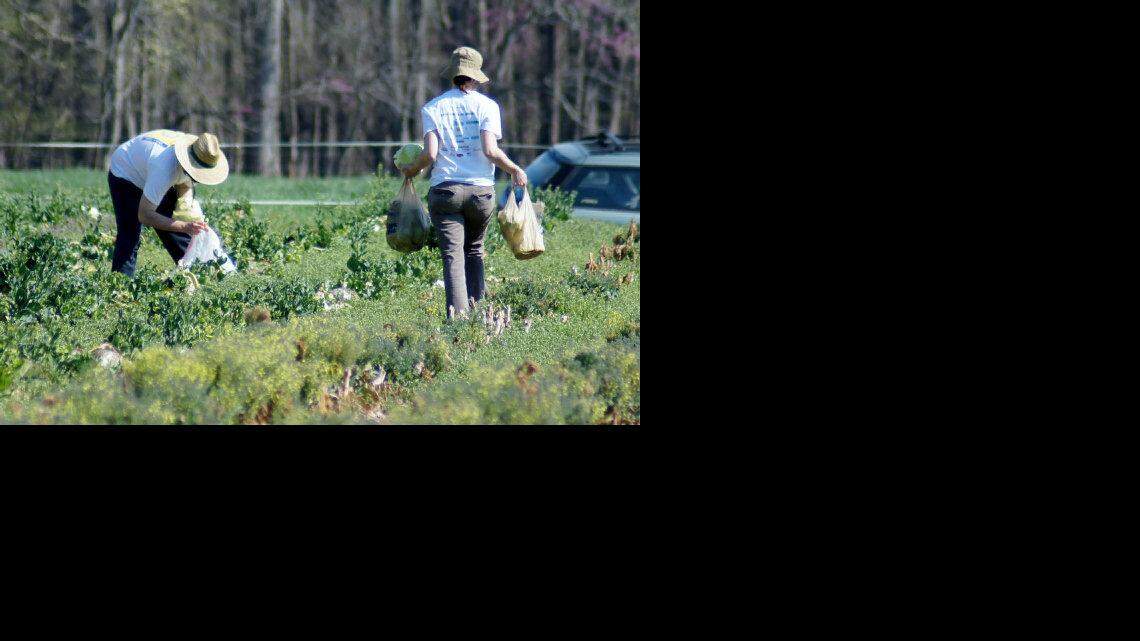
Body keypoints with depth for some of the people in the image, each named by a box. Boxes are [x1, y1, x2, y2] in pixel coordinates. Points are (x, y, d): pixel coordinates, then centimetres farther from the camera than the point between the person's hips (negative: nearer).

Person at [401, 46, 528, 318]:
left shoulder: (432, 108, 5)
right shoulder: (486, 105, 3)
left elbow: (430, 154, -5)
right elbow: (490, 150, -8)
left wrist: (412, 169, 14)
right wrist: (515, 170, 6)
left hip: (444, 190, -1)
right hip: (481, 191, 1)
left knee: (453, 256, -5)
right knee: (474, 250, 19)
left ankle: (457, 316, -19)